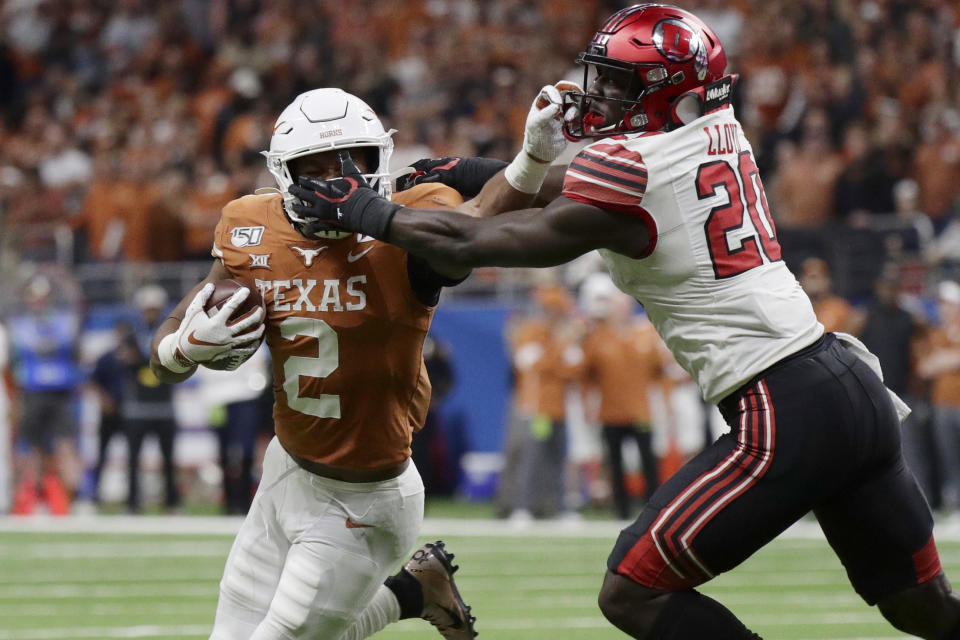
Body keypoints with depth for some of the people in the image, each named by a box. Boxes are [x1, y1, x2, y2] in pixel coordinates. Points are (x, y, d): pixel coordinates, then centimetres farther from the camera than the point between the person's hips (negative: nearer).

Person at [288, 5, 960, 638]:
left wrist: (368, 211, 9)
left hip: (784, 418, -9)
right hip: (858, 392, 9)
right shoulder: (721, 131, 11)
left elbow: (474, 243, -2)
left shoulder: (630, 176, -11)